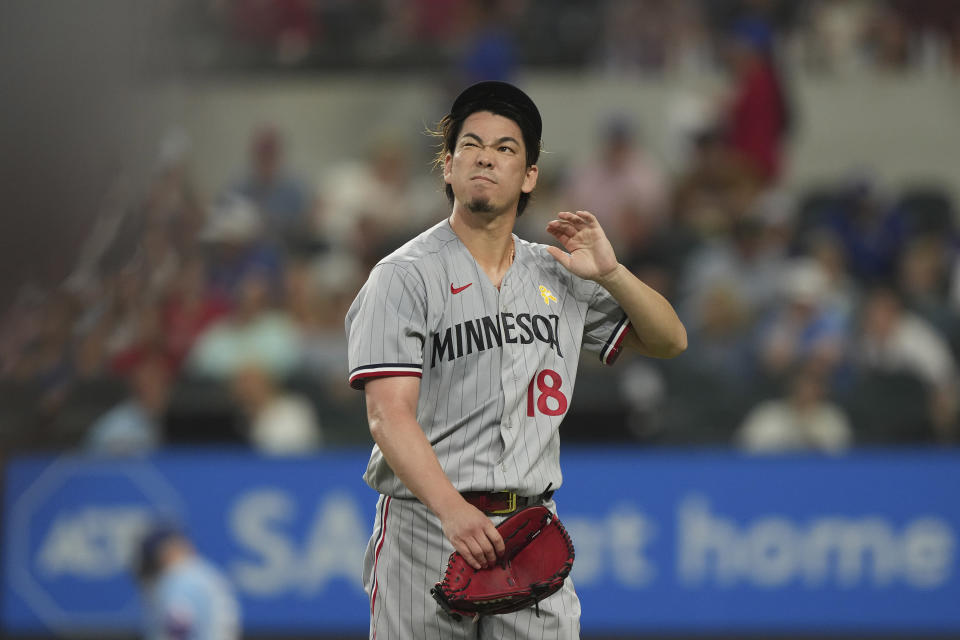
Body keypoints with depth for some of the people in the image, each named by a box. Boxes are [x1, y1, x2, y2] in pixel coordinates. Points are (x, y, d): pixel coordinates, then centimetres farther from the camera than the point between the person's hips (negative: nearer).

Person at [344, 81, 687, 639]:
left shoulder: (558, 276, 14)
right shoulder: (405, 277, -3)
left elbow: (669, 341, 19)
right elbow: (389, 415, -14)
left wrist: (609, 273, 0)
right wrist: (452, 509, -29)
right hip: (428, 525, -4)